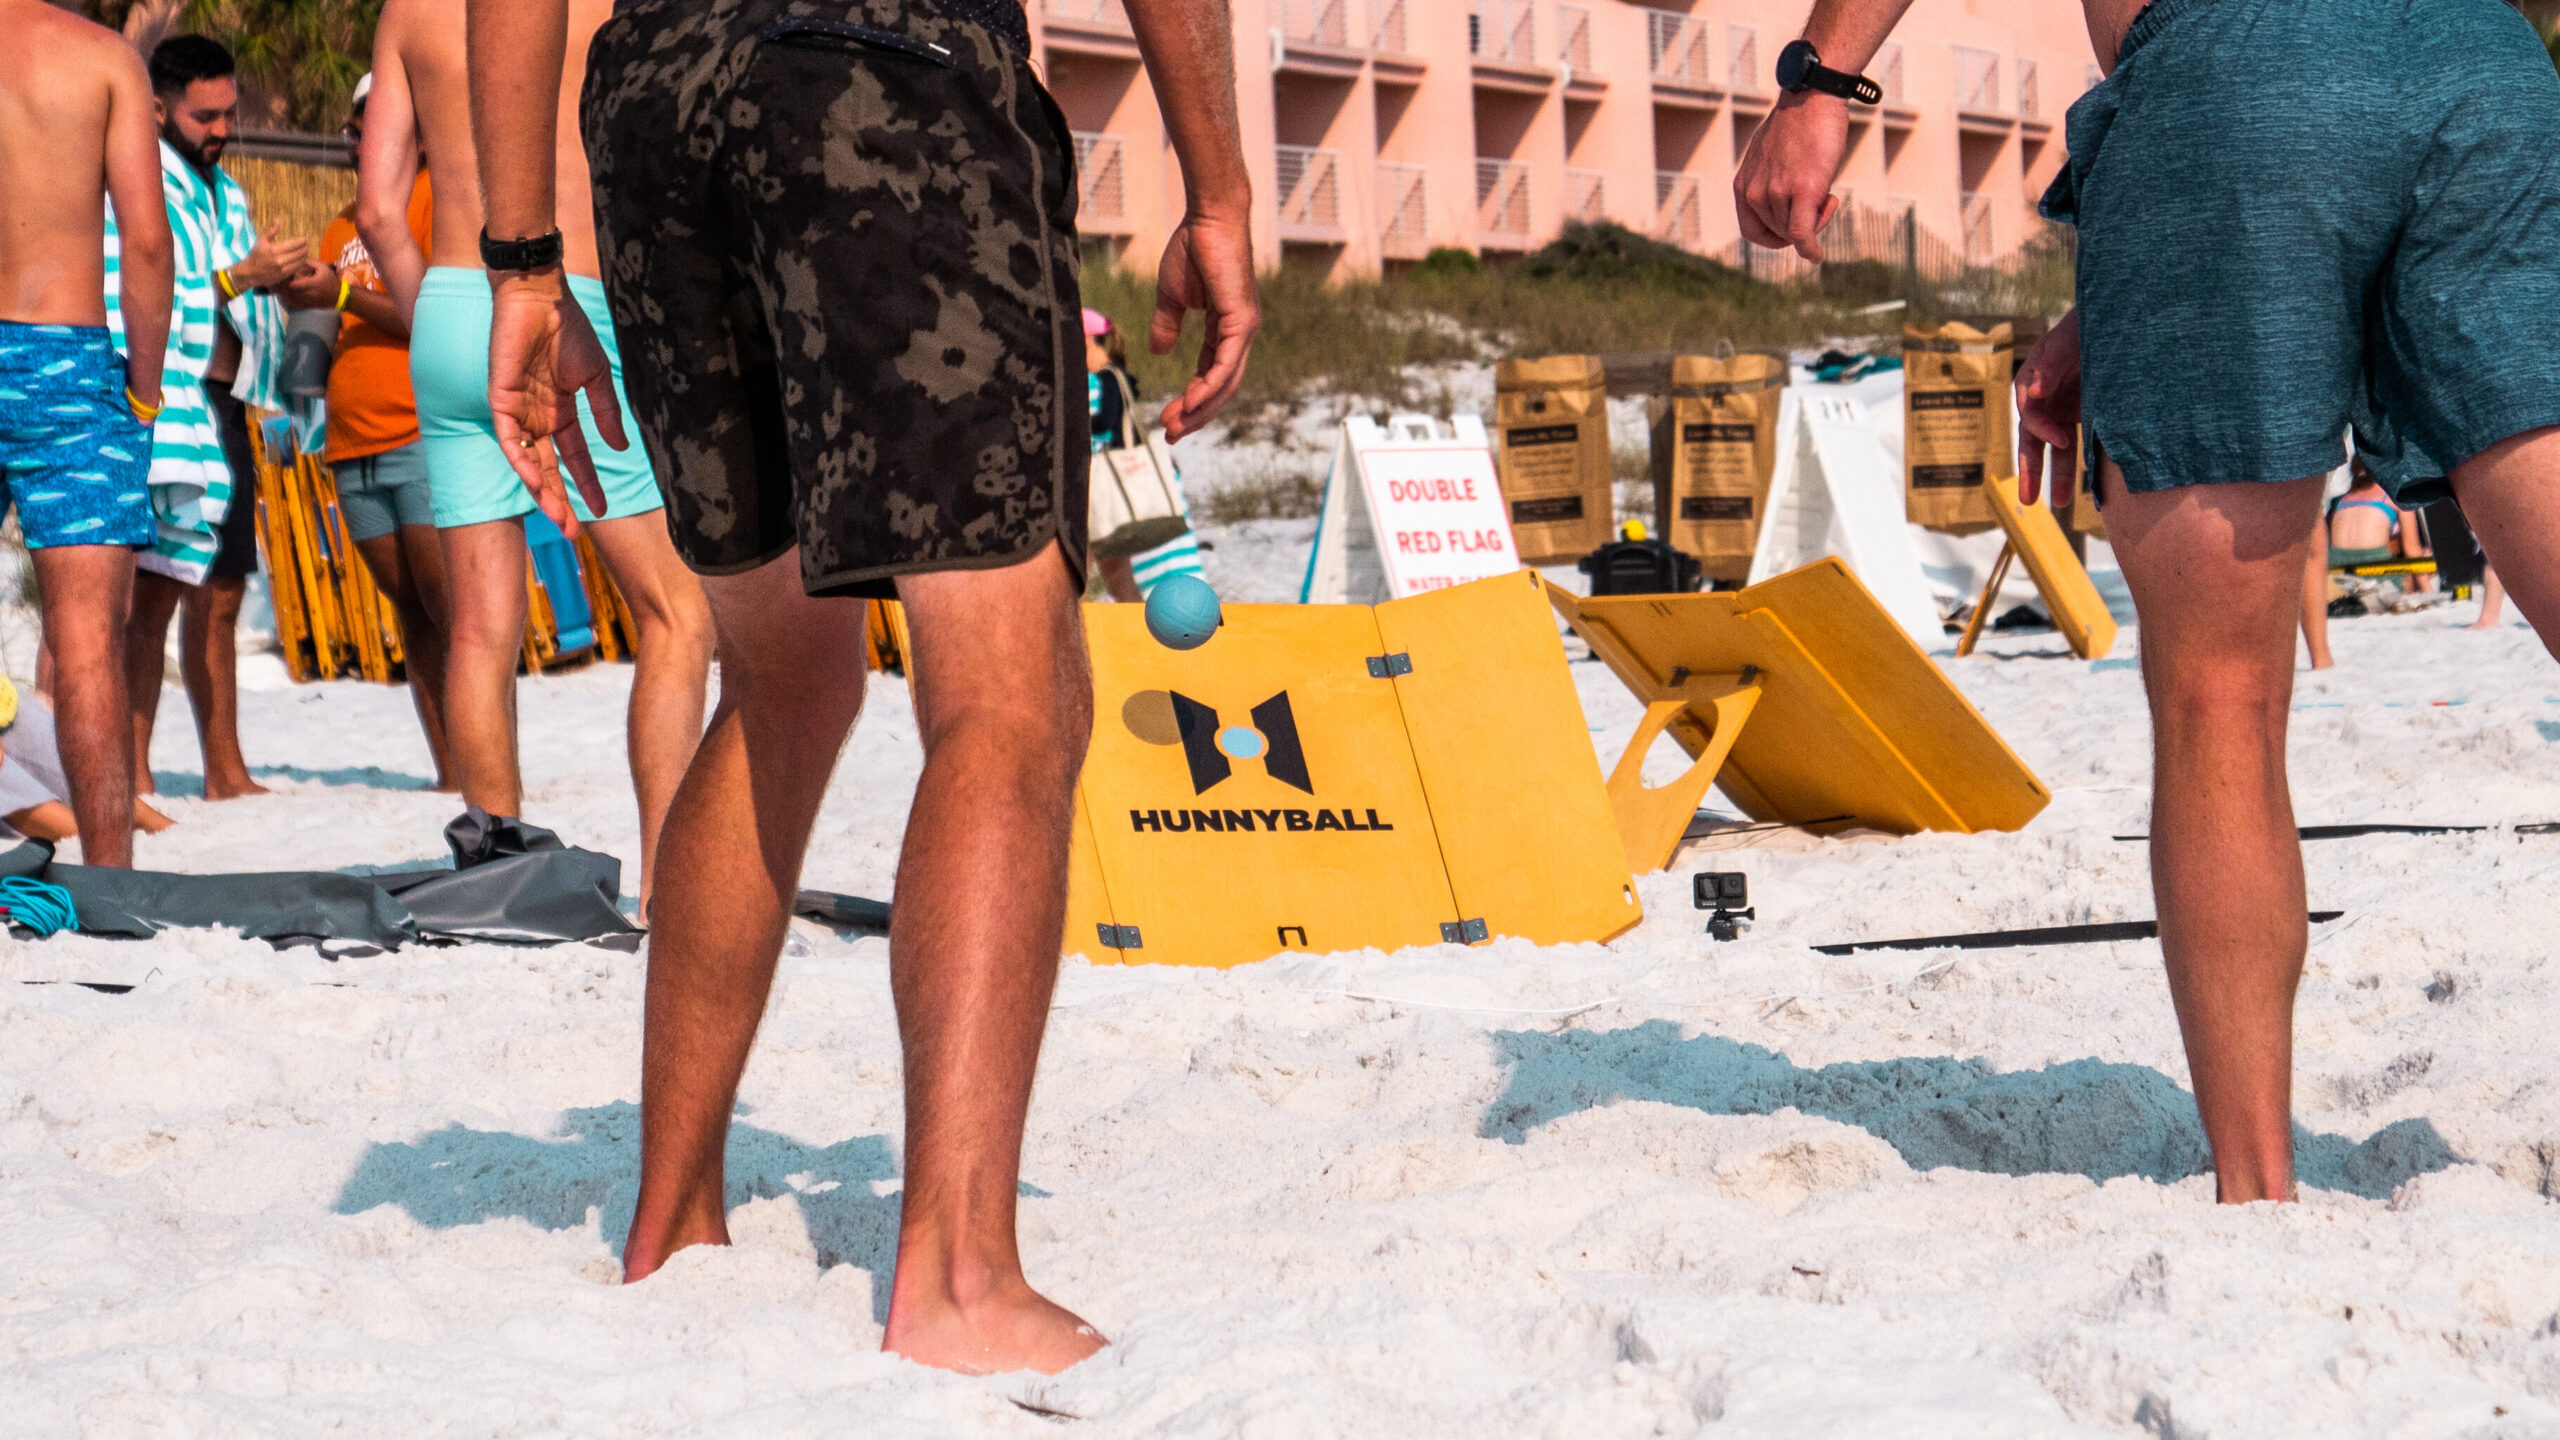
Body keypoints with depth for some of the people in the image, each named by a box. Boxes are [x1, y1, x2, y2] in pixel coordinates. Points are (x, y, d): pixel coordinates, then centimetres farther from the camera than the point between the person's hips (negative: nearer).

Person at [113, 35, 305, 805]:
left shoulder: (225, 193, 22)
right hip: (163, 406, -8)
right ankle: (132, 777, -13)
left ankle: (226, 771, 15)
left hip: (224, 408, 8)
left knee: (219, 595, 11)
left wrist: (276, 276, 9)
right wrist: (243, 276, -17)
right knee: (155, 591, -13)